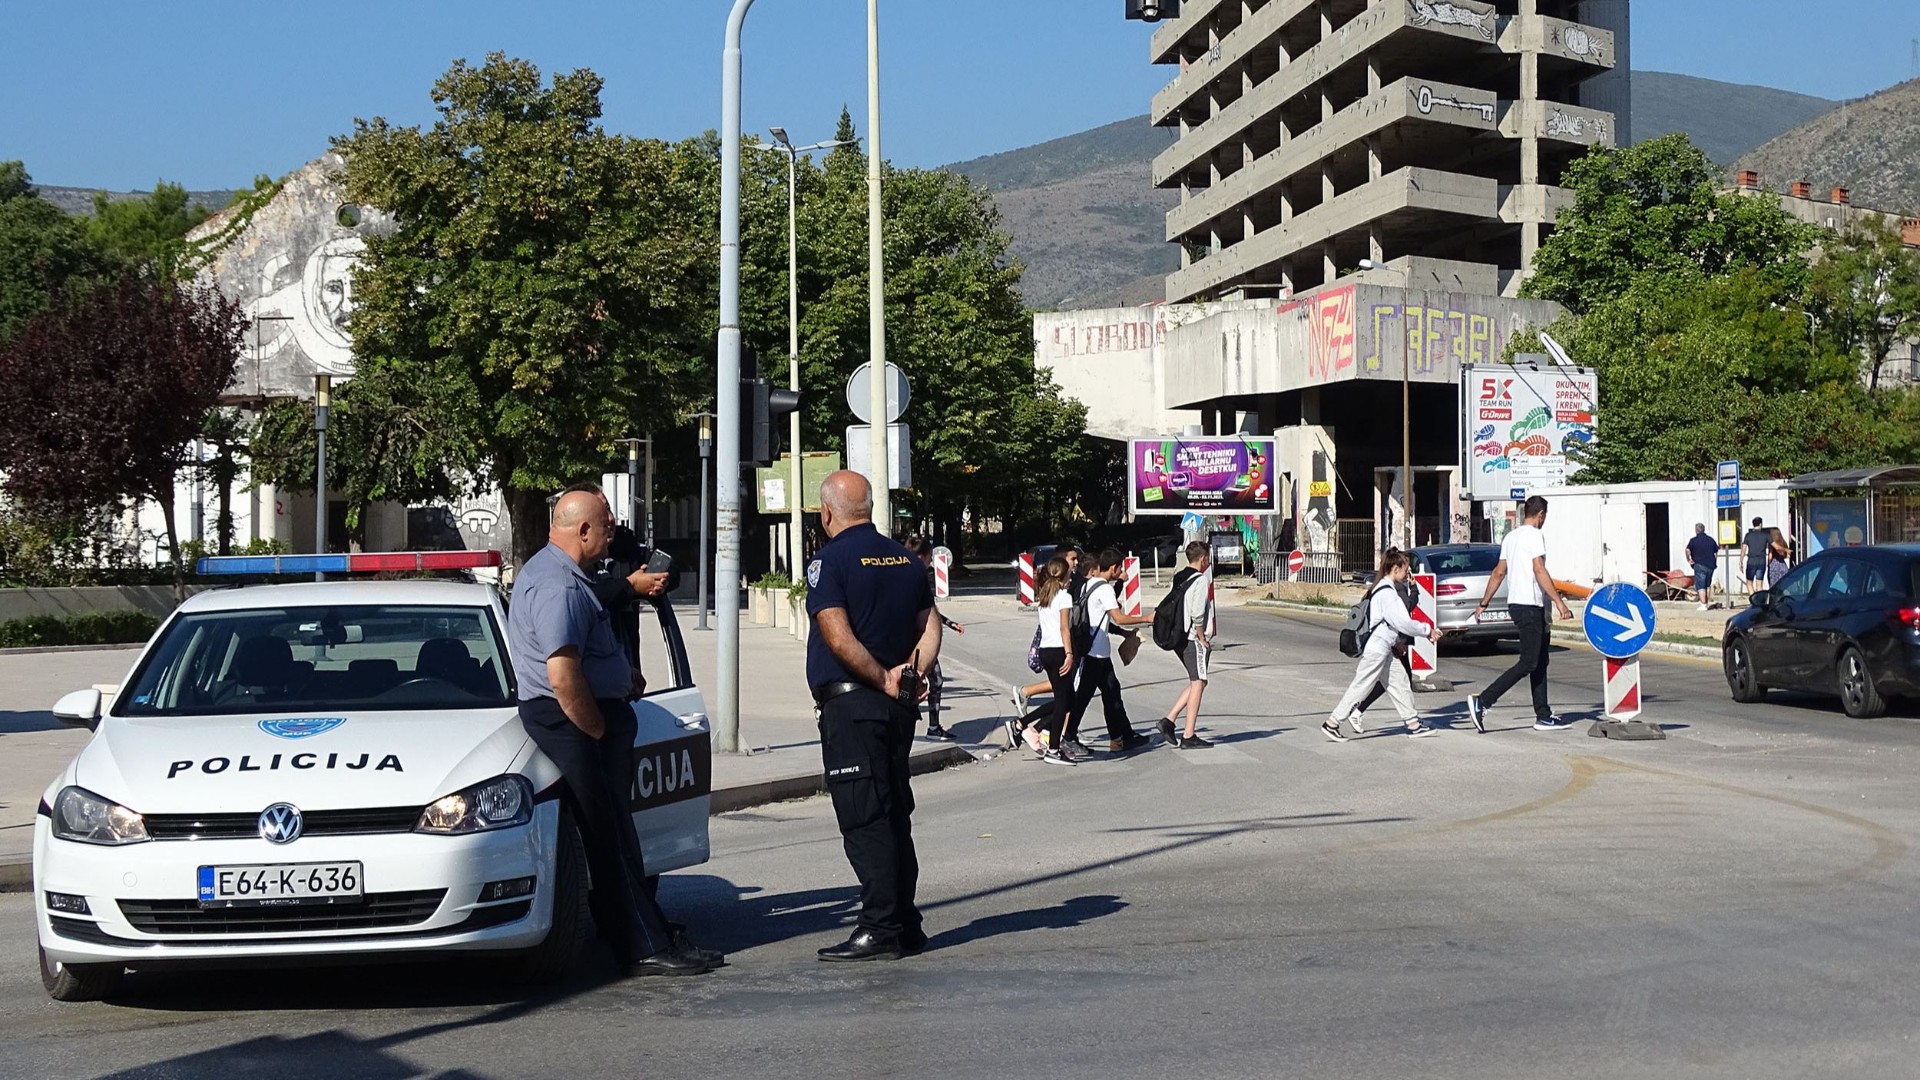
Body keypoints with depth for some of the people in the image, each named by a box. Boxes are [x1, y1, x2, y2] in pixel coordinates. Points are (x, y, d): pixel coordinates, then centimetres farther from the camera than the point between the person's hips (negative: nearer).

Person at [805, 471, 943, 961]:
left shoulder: (829, 561, -10)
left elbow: (839, 638, -19)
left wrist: (884, 680, -11)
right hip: (899, 708, 8)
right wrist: (912, 676, -1)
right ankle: (905, 924, 19)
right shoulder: (905, 558, 12)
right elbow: (930, 627, 10)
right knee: (895, 815, 14)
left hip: (849, 704, -7)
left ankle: (881, 930, -5)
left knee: (863, 820, -5)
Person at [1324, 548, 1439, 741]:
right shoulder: (1386, 593, -19)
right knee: (1360, 687, -5)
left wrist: (1399, 641, 16)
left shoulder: (1387, 589, 12)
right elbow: (1403, 622, -22)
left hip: (1385, 648, 10)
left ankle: (1413, 724, 15)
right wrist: (1427, 631, -10)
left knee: (1400, 683, 11)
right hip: (1376, 649, -10)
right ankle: (1332, 723, -1)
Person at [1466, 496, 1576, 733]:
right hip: (1529, 605, -10)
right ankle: (1482, 702, -17)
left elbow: (1498, 573, 18)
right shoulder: (1534, 535, -9)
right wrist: (1559, 602, -22)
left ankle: (1543, 716, 12)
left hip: (1516, 604, 10)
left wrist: (1484, 604, 21)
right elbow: (1539, 571, -19)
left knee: (1540, 662, 12)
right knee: (1528, 663, -10)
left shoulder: (1511, 537, 16)